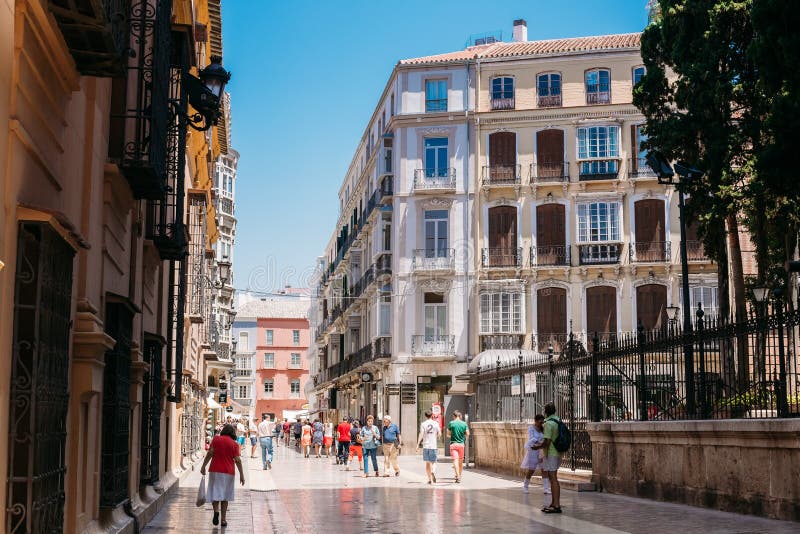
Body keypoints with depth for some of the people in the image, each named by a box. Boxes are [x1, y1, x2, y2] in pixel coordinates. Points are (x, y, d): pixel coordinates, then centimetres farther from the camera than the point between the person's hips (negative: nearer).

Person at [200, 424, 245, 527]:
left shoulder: (216, 439, 0)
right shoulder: (234, 444, -1)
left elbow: (210, 453, -7)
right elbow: (237, 460, -6)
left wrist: (203, 466, -3)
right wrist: (241, 474, -4)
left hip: (215, 471, 0)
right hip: (228, 472, 0)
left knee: (215, 493, 7)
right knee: (225, 496, 12)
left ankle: (216, 511, -20)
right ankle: (223, 519, 11)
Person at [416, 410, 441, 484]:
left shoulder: (423, 424, -2)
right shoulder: (436, 423, 1)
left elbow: (421, 434, -9)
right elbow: (439, 434, 0)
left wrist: (418, 444, -6)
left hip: (426, 445, 0)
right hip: (434, 445, 0)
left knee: (427, 463, 10)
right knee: (433, 462, 5)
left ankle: (429, 479, 10)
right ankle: (433, 472, -25)